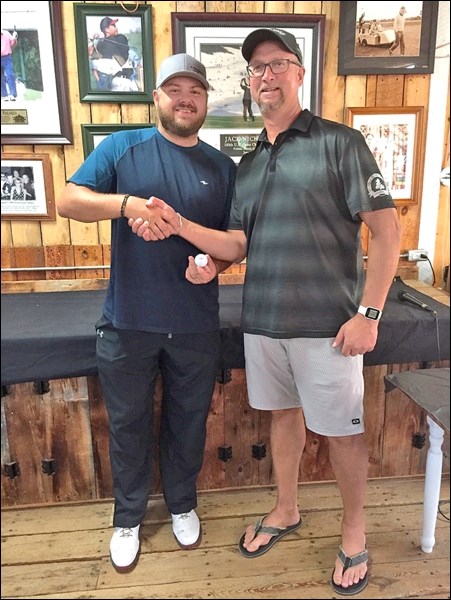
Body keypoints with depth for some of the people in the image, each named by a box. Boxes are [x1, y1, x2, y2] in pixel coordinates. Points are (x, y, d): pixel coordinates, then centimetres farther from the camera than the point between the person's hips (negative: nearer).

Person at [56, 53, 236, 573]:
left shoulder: (222, 167, 7)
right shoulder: (121, 148, 0)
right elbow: (68, 201, -6)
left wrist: (217, 261, -13)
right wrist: (124, 203, -24)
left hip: (196, 325, 2)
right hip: (128, 321, -1)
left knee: (187, 421, 17)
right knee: (128, 424, 14)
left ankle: (182, 505, 42)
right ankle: (128, 518, 37)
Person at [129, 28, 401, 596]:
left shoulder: (339, 142, -5)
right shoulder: (249, 162, 13)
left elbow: (385, 228, -9)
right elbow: (237, 245, 6)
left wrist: (368, 313, -15)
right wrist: (176, 225, -9)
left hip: (326, 323, -5)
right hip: (262, 322, 6)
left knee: (341, 431, 8)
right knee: (283, 413, 20)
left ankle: (354, 530, 32)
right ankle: (286, 510, 41)